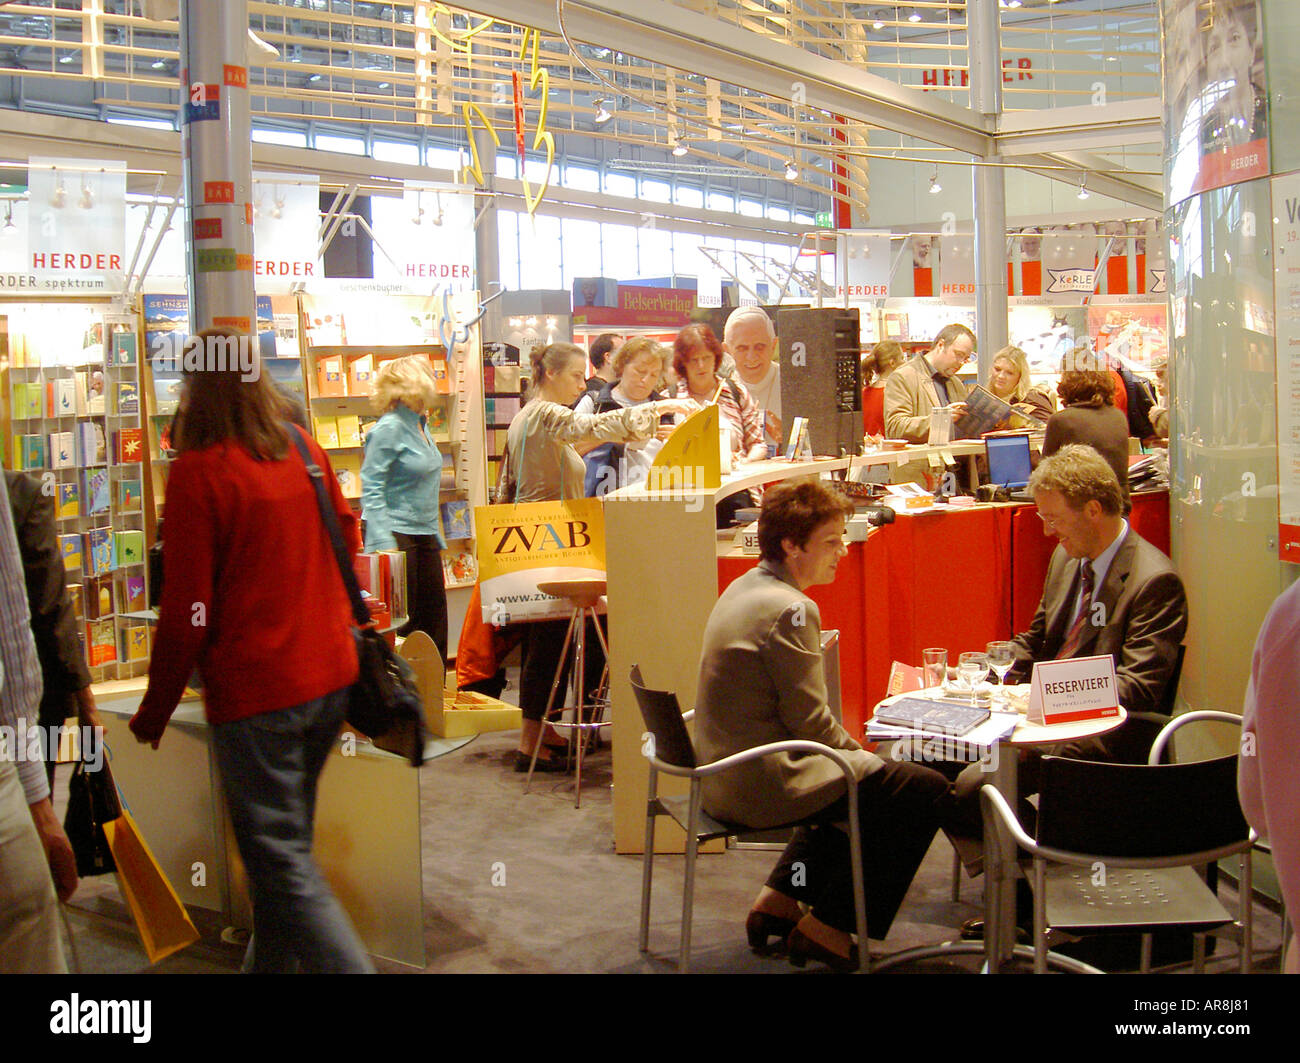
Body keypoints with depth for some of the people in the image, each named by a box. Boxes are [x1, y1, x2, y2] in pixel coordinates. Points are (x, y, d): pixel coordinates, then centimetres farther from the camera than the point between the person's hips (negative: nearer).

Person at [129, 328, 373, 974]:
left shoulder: (198, 472, -14)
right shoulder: (304, 449, 5)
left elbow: (186, 612, -13)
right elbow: (348, 540, 17)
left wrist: (154, 712, -2)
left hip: (254, 692, -7)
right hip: (330, 677, 7)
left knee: (284, 867, 1)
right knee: (285, 842, 21)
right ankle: (270, 963, 35)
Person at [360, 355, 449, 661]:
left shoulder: (420, 424, 12)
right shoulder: (389, 428, -14)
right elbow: (371, 488, -18)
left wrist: (436, 534, 22)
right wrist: (383, 543, -26)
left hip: (424, 535, 9)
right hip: (397, 534, -9)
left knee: (433, 619, 11)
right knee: (401, 625, -3)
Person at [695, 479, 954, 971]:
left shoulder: (743, 589, 11)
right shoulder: (791, 608, -19)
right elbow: (810, 721, -18)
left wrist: (853, 752, 14)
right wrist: (860, 752, 1)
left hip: (725, 777, 10)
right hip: (764, 784, -10)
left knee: (850, 777, 32)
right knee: (926, 790, -6)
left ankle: (778, 901, 28)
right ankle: (828, 926, 4)